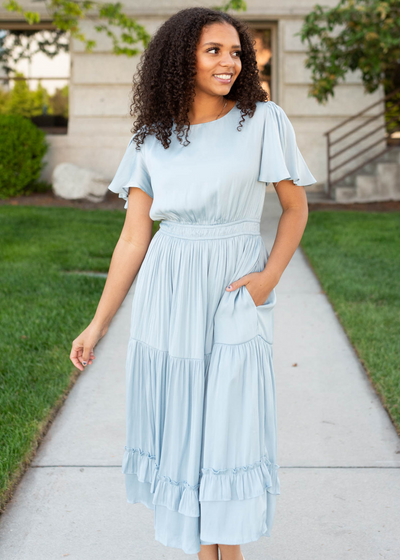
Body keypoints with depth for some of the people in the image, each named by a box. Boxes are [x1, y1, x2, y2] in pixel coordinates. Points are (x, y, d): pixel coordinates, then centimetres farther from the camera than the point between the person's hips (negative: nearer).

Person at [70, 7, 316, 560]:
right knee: (181, 422, 8)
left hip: (234, 295, -2)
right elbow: (134, 236, 3)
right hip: (168, 294, 2)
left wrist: (271, 275, -12)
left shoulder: (264, 120, -3)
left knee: (232, 424, 3)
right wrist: (99, 324, 1)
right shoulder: (152, 139, 2)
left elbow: (296, 205, 4)